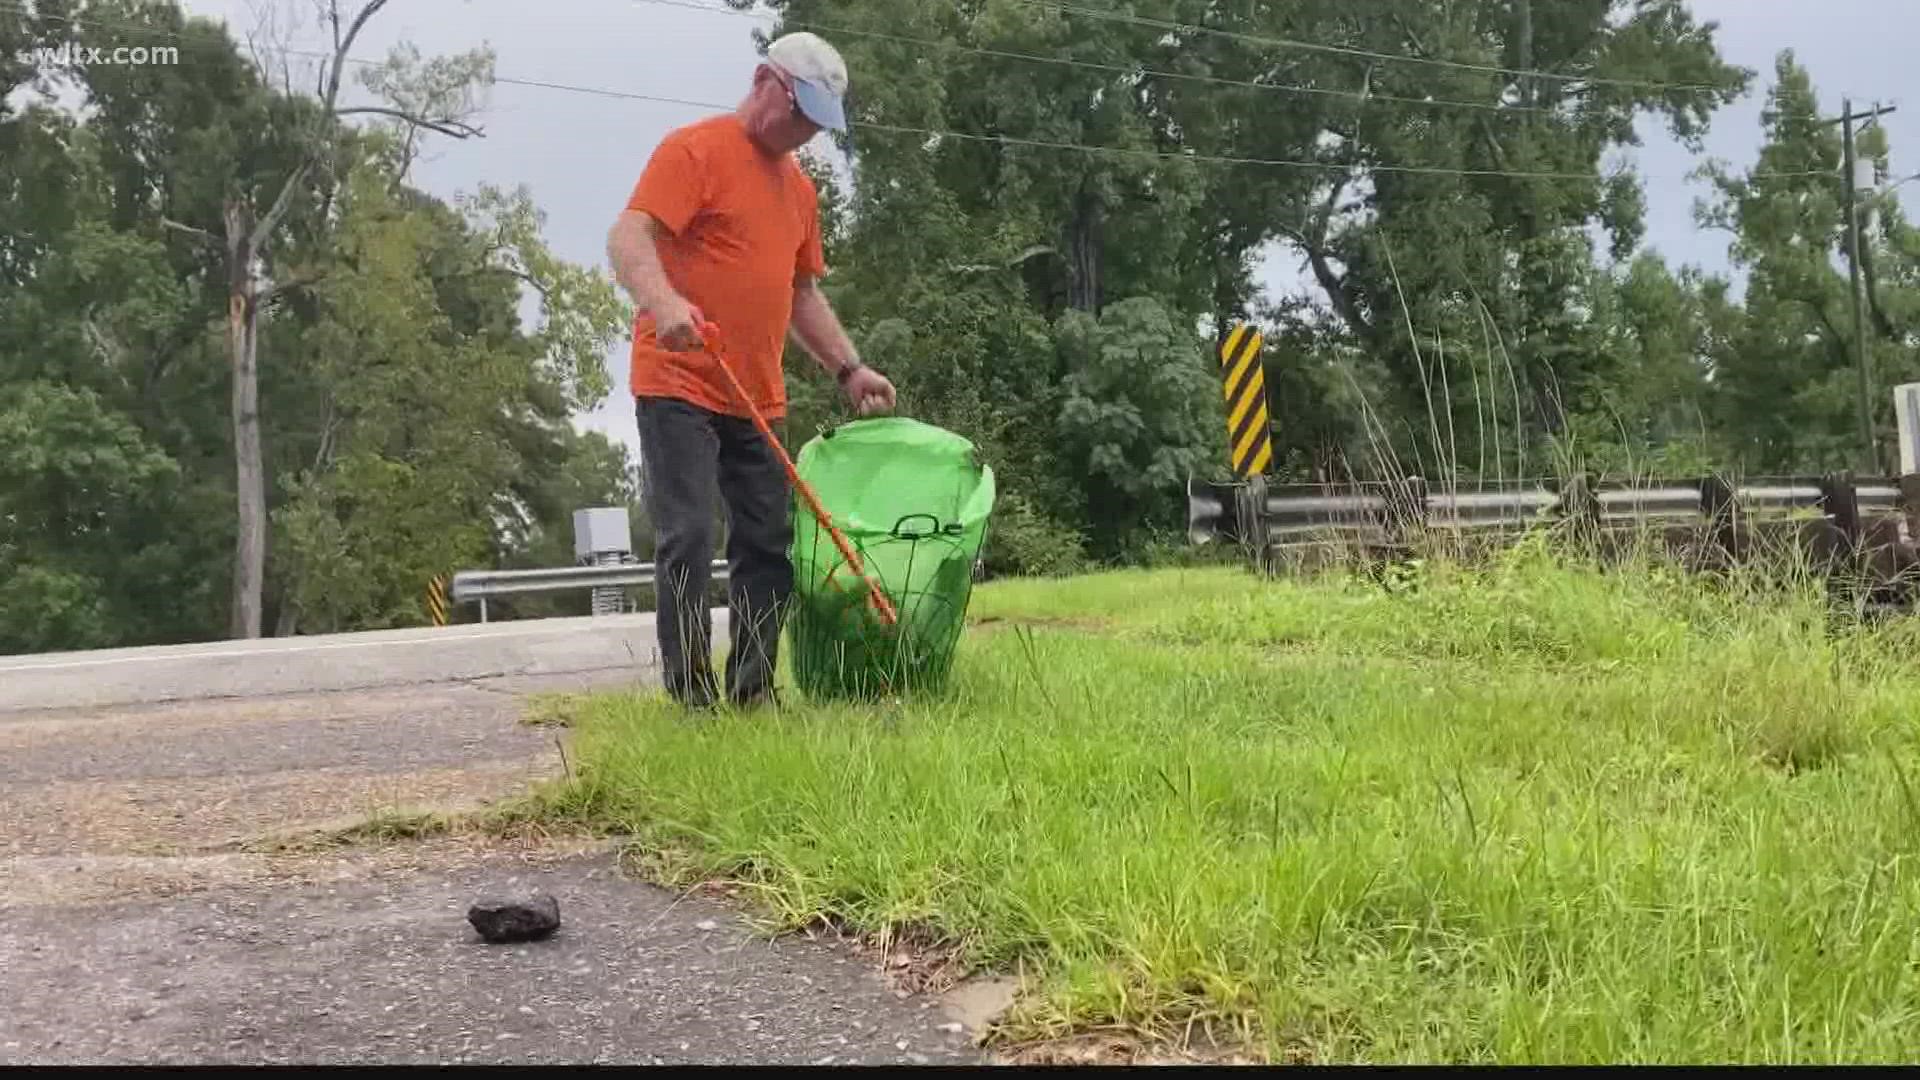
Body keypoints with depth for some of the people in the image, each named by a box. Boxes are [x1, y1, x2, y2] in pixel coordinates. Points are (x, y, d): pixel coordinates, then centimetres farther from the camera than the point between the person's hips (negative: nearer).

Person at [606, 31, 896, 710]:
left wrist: (848, 368, 15)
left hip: (759, 400, 8)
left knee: (768, 547, 5)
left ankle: (752, 694, 13)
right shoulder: (694, 150, -6)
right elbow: (628, 239, -17)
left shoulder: (799, 187, 18)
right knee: (687, 542, -10)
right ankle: (691, 700, -5)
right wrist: (663, 302, -37)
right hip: (679, 388, -7)